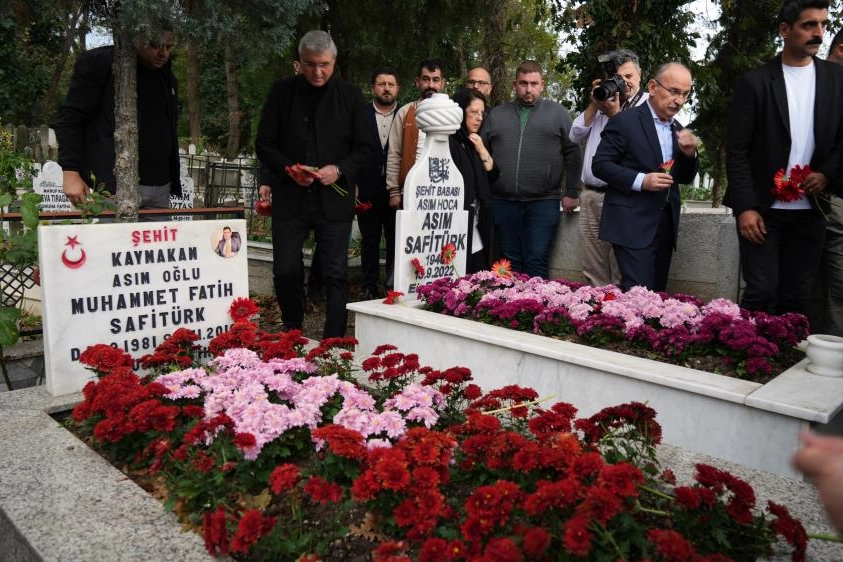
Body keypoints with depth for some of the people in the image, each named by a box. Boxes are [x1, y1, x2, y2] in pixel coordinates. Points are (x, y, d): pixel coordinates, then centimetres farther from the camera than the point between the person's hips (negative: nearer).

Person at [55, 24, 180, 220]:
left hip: (159, 189, 6)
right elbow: (71, 119, -3)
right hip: (113, 187, -6)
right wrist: (70, 171, -12)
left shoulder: (167, 77, 19)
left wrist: (174, 181, 18)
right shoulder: (98, 63, 0)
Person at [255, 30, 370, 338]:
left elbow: (363, 148, 5)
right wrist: (288, 169, -13)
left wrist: (340, 170, -14)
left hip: (334, 198, -1)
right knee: (285, 272, 4)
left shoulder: (350, 96, 2)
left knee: (336, 275, 1)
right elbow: (264, 143, 5)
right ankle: (292, 334, 28)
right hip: (290, 196, 1)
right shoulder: (281, 91, 4)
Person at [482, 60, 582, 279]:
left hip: (543, 203, -2)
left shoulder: (557, 113, 7)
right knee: (511, 263, 7)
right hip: (503, 202, 2)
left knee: (537, 263, -5)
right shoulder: (496, 115, 13)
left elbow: (573, 153, 5)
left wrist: (572, 193, 0)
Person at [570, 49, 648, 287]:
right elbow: (575, 136, 12)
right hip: (589, 196, 6)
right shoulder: (604, 101, 18)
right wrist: (593, 104, 2)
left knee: (622, 274, -3)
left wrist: (614, 113, -7)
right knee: (593, 272, 11)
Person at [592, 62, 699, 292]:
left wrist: (689, 153, -3)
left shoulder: (677, 129, 14)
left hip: (665, 225, 7)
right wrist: (640, 180, -20)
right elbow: (600, 165, -10)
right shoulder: (625, 121, -6)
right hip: (633, 225, -7)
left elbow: (684, 178, 17)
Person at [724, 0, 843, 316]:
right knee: (761, 293, -6)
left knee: (797, 298, 6)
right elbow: (736, 150, -6)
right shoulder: (754, 82, -2)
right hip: (762, 208, -3)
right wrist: (745, 207, -13)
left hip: (809, 210, 3)